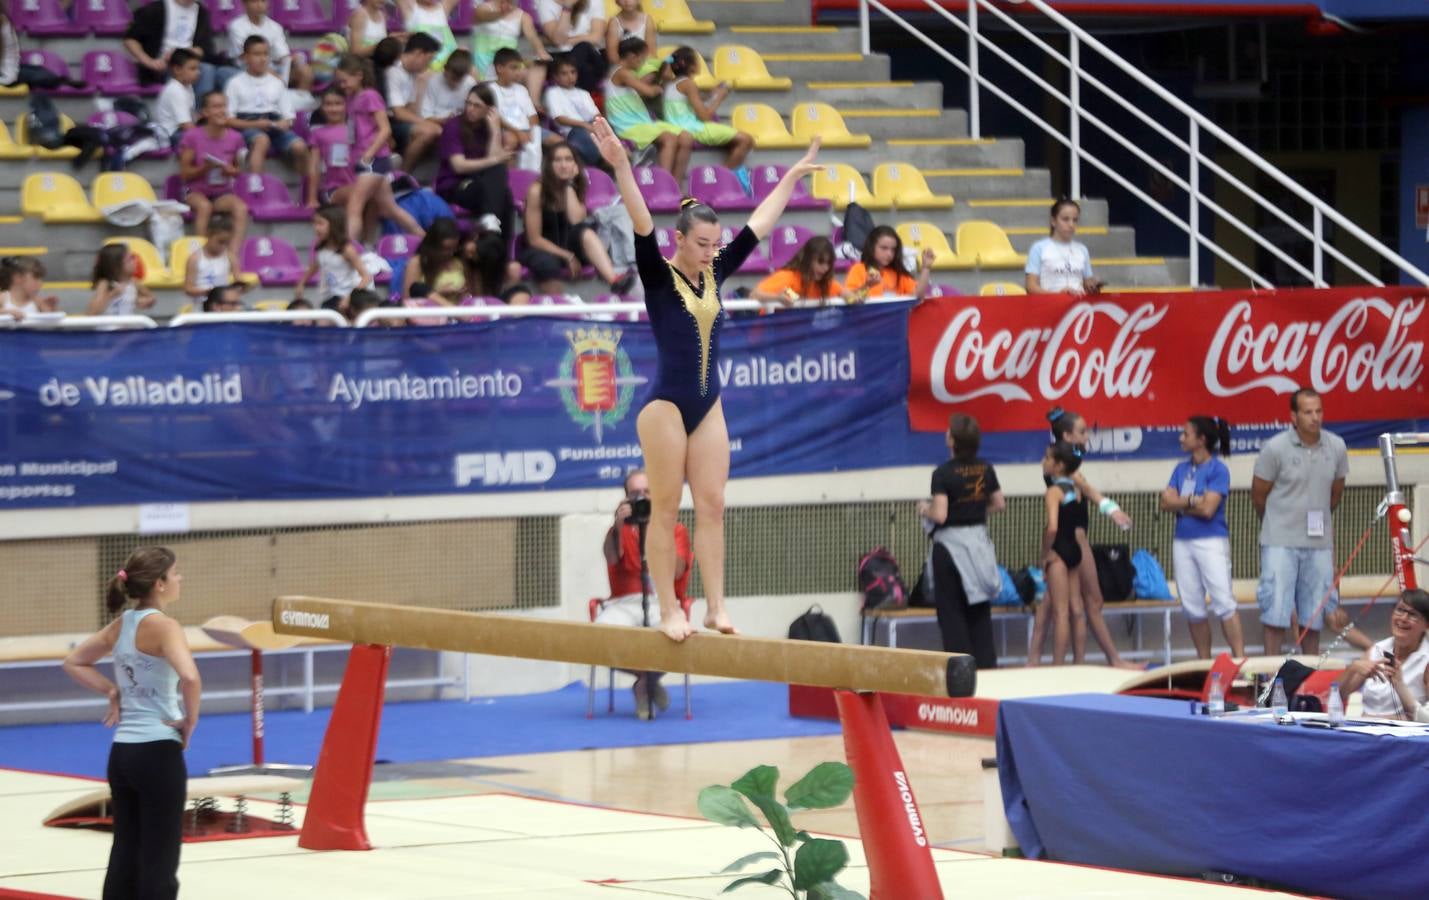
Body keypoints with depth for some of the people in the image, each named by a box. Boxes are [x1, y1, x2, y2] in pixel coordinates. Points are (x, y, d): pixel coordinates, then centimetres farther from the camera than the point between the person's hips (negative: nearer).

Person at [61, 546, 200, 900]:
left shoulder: (121, 625, 9)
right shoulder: (162, 626, -14)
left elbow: (74, 662, 23)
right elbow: (189, 677, -31)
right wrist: (190, 721, -15)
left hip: (122, 752, 8)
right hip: (158, 752, -8)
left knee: (125, 854, 13)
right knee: (159, 861, -2)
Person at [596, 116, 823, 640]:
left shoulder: (714, 274, 8)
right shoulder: (658, 275, -7)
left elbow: (759, 226, 14)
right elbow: (641, 224, -21)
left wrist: (792, 177, 18)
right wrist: (621, 168, -35)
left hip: (708, 407, 6)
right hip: (666, 404, -6)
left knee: (712, 507, 2)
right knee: (666, 509, -2)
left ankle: (715, 608, 2)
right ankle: (669, 612, 1)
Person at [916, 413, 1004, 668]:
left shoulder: (943, 474, -16)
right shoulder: (985, 469, 1)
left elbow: (940, 515, -21)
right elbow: (999, 504, 9)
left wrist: (925, 509, -1)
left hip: (950, 544, -5)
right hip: (978, 540, 5)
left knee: (952, 611, 4)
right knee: (979, 610, 14)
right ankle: (986, 664, 14)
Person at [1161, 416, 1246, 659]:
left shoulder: (1218, 469, -6)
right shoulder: (1181, 469, 12)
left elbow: (1207, 509, -15)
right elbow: (1166, 503, 3)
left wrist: (1179, 503, -3)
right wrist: (1192, 501, -9)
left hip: (1211, 541, -6)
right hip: (1183, 542, 7)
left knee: (1224, 602, -11)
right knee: (1192, 606, 7)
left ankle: (1240, 658, -12)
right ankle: (1204, 662, 13)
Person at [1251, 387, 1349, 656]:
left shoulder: (1336, 447, 0)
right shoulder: (1276, 448, -11)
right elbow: (1258, 495, 1)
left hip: (1319, 543, 4)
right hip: (1280, 542, -4)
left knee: (1314, 615, 9)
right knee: (1276, 612, -5)